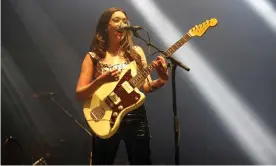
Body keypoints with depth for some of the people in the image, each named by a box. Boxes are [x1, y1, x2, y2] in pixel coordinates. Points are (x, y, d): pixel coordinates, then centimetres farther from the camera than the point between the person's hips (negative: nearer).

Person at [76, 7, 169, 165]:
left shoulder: (136, 51, 5)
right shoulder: (93, 57, 0)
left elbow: (146, 86, 2)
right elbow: (79, 95, -5)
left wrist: (162, 80, -19)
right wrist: (101, 80, -22)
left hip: (136, 117, 2)